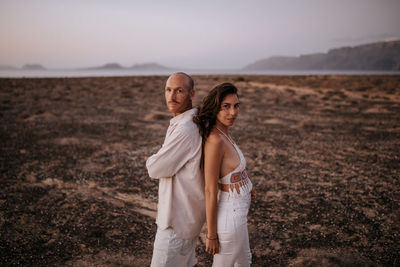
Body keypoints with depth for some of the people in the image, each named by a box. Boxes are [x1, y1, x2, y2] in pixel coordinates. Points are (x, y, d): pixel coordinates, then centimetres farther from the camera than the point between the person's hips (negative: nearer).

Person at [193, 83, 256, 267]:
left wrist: (245, 187, 4)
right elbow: (210, 191, -24)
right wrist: (211, 235, -18)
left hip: (237, 210, 9)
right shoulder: (215, 140, -28)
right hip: (230, 215, -9)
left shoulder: (224, 133, 0)